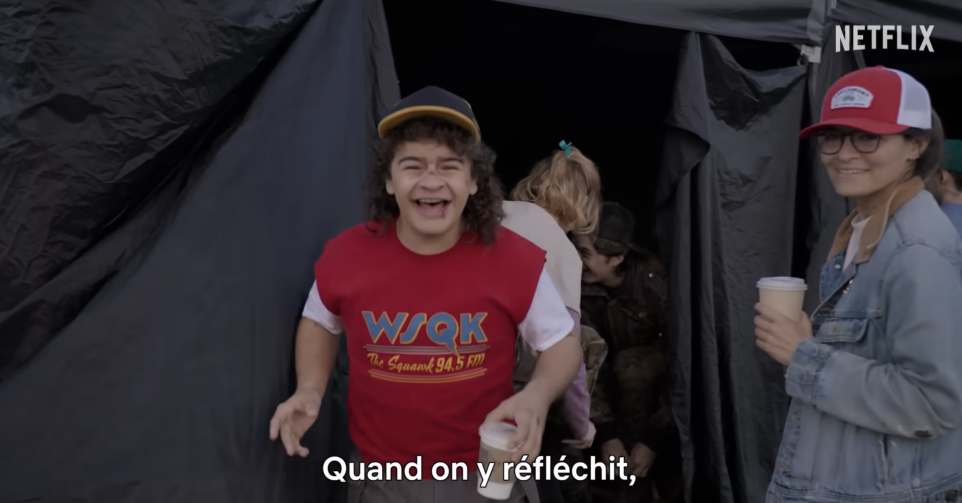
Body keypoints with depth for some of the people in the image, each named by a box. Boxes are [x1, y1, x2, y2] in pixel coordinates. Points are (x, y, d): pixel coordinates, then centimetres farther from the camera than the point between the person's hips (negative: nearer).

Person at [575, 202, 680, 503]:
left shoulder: (654, 283, -27)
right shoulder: (581, 289, -18)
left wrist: (654, 438, -27)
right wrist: (606, 433, -27)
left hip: (666, 375, -2)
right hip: (626, 382, 3)